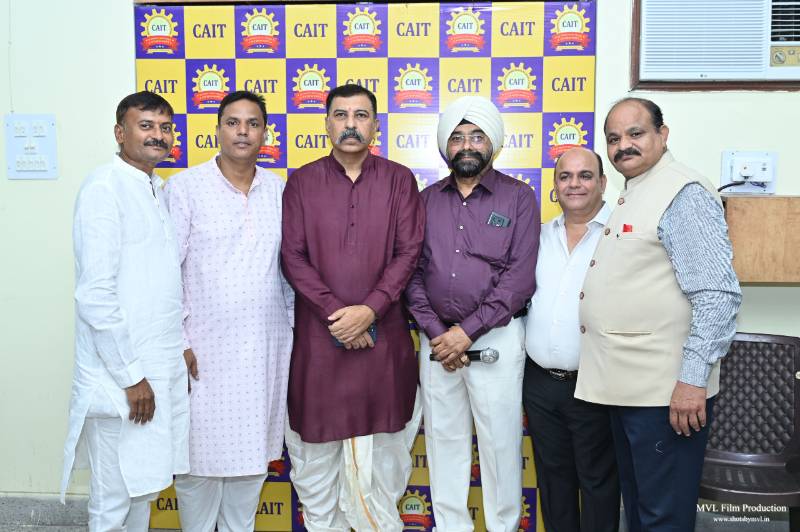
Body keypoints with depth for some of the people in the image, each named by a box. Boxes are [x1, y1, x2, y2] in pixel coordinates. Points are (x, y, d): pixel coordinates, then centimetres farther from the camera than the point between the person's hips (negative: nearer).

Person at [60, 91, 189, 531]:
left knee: (145, 486, 18)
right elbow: (95, 295, -18)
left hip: (164, 367, 8)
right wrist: (130, 375, -16)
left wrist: (179, 354, 13)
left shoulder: (159, 190, 11)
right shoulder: (104, 188, -14)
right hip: (123, 375, -7)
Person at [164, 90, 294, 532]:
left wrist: (297, 327, 8)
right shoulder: (183, 188, -4)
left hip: (267, 348, 3)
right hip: (205, 347, -3)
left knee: (254, 451, 14)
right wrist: (177, 342, -8)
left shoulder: (281, 191, 5)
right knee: (201, 454, 7)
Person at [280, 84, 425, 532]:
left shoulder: (399, 180, 5)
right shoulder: (301, 183, 5)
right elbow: (293, 257, -2)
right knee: (318, 442, 9)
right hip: (319, 333, 0)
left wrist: (369, 309, -13)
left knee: (382, 445, 9)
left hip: (384, 333, 0)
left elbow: (409, 252, -2)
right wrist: (336, 313, -12)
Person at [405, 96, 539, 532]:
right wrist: (435, 332, -7)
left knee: (500, 440, 5)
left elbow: (520, 276, -9)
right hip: (437, 339, 3)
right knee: (443, 438, 11)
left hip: (495, 337, -3)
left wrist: (468, 331, -13)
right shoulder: (427, 199, 9)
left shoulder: (518, 197, -1)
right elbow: (412, 271, 5)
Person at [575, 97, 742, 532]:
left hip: (666, 392, -9)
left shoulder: (684, 194, -13)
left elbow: (717, 294, -20)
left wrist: (694, 378, -23)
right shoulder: (629, 198, 16)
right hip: (625, 385, 9)